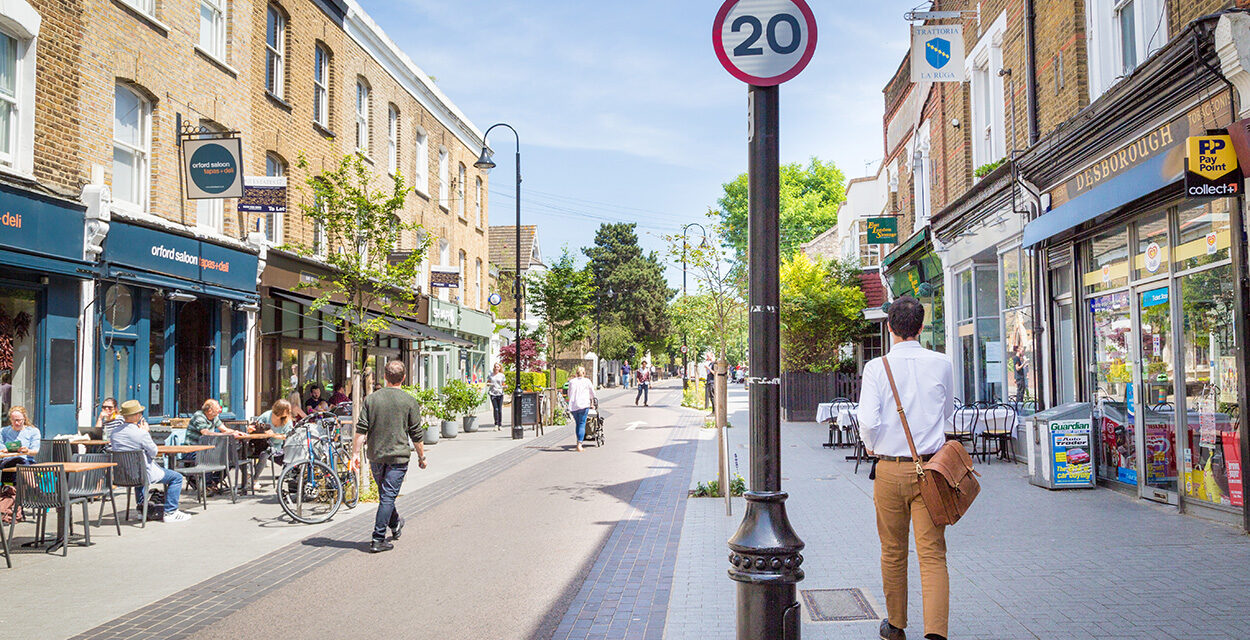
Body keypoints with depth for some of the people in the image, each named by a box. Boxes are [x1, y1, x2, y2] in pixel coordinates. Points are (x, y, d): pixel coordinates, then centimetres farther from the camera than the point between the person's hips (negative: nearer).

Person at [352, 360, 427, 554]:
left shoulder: (371, 399, 2)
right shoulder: (410, 401, -5)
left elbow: (361, 430, -2)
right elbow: (416, 434, -2)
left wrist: (355, 453, 3)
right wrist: (421, 457, 9)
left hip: (375, 456, 3)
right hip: (398, 456, -3)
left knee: (385, 494, 21)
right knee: (388, 496, -3)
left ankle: (395, 525, 41)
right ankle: (378, 540, -6)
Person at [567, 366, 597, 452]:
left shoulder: (572, 381, 9)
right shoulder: (587, 381, 4)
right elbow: (592, 393, 14)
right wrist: (592, 400, 34)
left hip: (573, 406, 3)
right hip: (584, 405, -3)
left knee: (577, 424, 15)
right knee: (582, 424, -3)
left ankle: (578, 443, 17)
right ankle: (579, 444, -15)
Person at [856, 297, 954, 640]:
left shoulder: (877, 367, -7)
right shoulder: (941, 364, 0)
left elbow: (868, 422, -14)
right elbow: (948, 415, 14)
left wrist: (872, 446, 6)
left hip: (890, 469, -1)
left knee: (893, 552, 13)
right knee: (932, 553, 0)